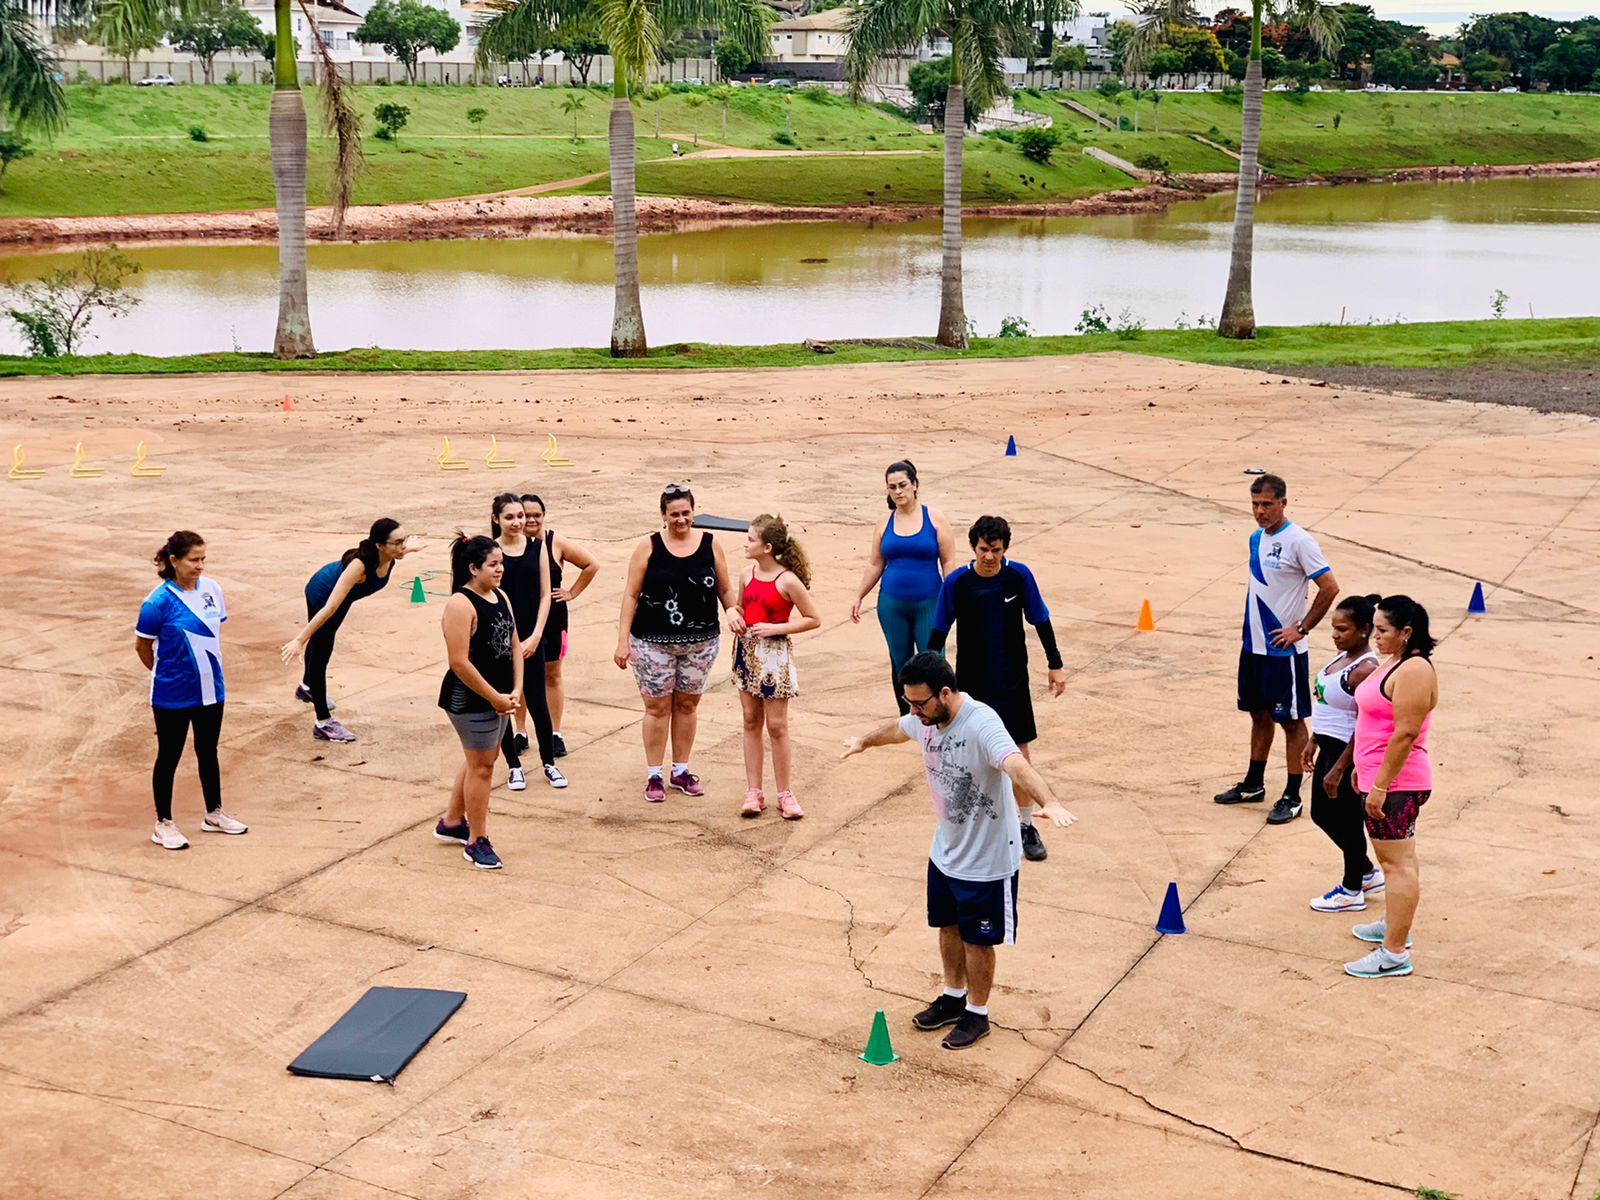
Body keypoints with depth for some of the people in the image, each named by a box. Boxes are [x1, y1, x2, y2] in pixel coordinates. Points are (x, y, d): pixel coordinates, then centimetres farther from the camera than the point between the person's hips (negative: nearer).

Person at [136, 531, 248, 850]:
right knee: (169, 756, 9)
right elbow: (142, 647, -7)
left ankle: (214, 814, 35)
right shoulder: (159, 602, -19)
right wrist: (166, 674, 6)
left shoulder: (211, 590, -3)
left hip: (210, 690, 5)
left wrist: (212, 666, 10)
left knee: (208, 752, 19)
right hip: (173, 697, -5)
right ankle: (163, 824, 23)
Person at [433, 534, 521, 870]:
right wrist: (495, 698, -17)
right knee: (481, 766, 0)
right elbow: (459, 662, -22)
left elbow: (514, 646, 9)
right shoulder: (461, 604, -19)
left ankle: (452, 822, 38)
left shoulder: (501, 597, 7)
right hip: (470, 699, -9)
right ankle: (476, 842, 13)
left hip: (498, 696, 9)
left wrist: (515, 690, -2)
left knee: (482, 759, 20)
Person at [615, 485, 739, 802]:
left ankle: (680, 771, 26)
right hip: (653, 642, -2)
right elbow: (631, 595, -4)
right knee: (657, 707, 4)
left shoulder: (710, 544, 1)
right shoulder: (649, 546, -5)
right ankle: (653, 776, 15)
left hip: (701, 642, 2)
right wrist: (623, 641, -9)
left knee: (687, 704, 12)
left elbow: (725, 590, 8)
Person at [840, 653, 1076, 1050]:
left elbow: (1016, 764, -50)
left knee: (976, 940, 10)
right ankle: (954, 997, 45)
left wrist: (1049, 803, -69)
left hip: (987, 860, -7)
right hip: (945, 851, 7)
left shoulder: (982, 725, -32)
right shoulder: (925, 718, -7)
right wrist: (865, 742, 38)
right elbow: (897, 729, 18)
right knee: (948, 927, 23)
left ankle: (977, 1015, 31)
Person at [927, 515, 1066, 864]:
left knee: (1020, 753, 5)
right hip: (972, 682, 0)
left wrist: (1055, 665, 4)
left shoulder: (1019, 576, -9)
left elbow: (1041, 622, 2)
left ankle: (1026, 826, 19)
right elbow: (938, 632, -2)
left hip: (1013, 681, 1)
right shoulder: (957, 582, -11)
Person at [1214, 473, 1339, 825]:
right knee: (1259, 714, 18)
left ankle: (1292, 797, 8)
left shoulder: (1299, 542, -16)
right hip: (1253, 645, 8)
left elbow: (1330, 588, -17)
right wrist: (1252, 621, 13)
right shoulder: (1256, 538, 8)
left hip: (1283, 649, -8)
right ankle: (1253, 784, 31)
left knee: (1291, 720, 1)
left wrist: (1301, 628, -14)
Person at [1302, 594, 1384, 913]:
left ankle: (1352, 892, 24)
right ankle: (1367, 873, 38)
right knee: (1322, 814, 20)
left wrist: (1338, 771, -21)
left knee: (1346, 820, 6)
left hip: (1349, 754, -10)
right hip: (1329, 747, 10)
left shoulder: (1366, 669, -22)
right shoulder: (1343, 656, 6)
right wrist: (1313, 742, 19)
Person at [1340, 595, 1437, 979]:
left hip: (1395, 782, -11)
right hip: (1381, 777, 11)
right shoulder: (1392, 662, 12)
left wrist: (1380, 786, -24)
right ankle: (1395, 925, 38)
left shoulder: (1413, 671, -20)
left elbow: (1405, 733, -24)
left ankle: (1394, 954, -4)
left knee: (1397, 863, -7)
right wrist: (1362, 767, 23)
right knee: (1395, 857, 23)